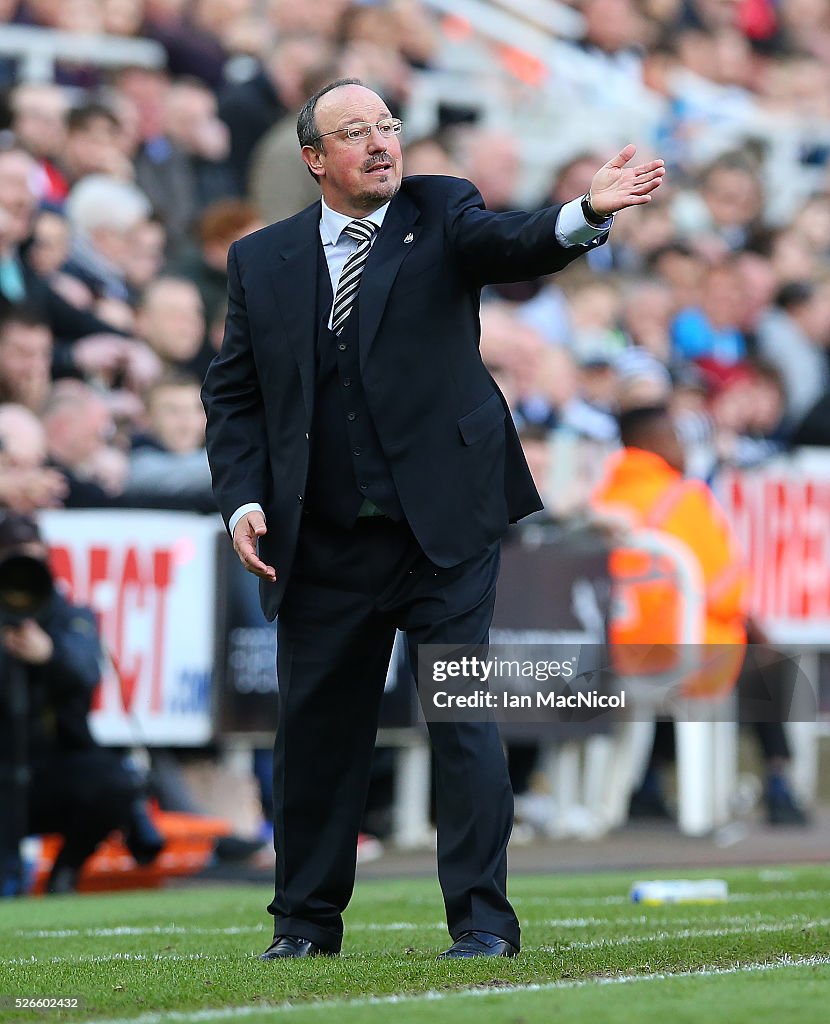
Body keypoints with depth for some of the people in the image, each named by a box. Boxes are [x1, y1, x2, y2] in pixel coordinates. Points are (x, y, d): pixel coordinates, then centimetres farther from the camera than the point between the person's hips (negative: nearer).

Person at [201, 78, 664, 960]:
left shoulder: (440, 215, 1)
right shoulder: (261, 260, 7)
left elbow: (510, 243, -20)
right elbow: (233, 393, 11)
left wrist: (587, 214, -41)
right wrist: (244, 501, -4)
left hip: (444, 524, -2)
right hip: (323, 544, 3)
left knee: (461, 717, -6)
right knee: (316, 727, 10)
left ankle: (481, 920, 0)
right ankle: (306, 921, 24)